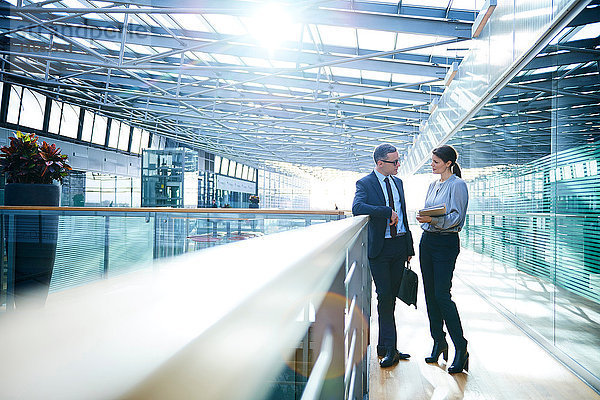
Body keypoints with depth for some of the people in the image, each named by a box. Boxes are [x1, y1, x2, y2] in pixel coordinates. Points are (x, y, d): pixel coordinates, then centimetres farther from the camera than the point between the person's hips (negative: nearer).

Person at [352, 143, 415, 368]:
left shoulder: (398, 182, 14)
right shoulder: (364, 183, -5)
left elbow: (403, 216, 17)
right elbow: (357, 208, -24)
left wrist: (409, 247, 14)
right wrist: (388, 211, -24)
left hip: (400, 245, 6)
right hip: (380, 248, -5)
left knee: (391, 296, 10)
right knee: (384, 295, -5)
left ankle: (384, 346, 21)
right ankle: (389, 348, 6)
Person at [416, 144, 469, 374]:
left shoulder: (457, 185, -8)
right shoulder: (433, 185, 16)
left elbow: (457, 217, -15)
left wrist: (433, 219, -27)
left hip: (446, 243, -8)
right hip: (427, 241, 8)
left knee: (442, 295, -10)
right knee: (430, 294, 9)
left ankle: (461, 348, 2)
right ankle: (439, 342, 22)